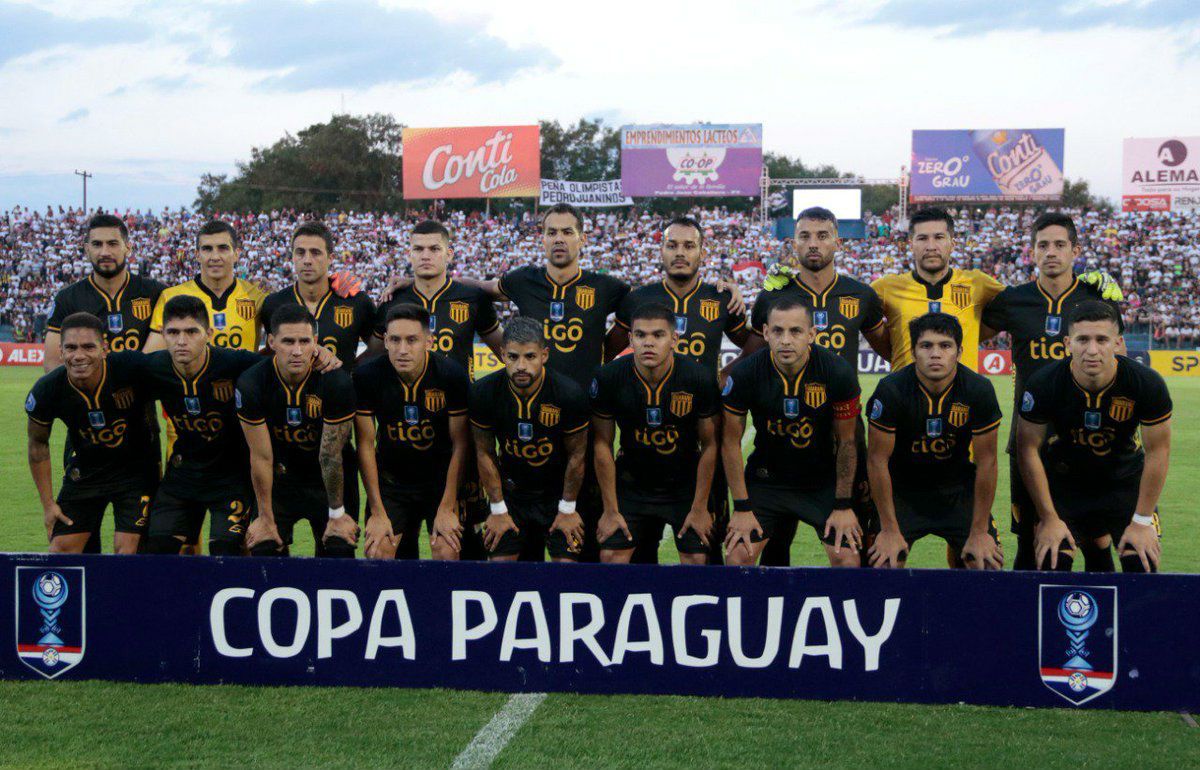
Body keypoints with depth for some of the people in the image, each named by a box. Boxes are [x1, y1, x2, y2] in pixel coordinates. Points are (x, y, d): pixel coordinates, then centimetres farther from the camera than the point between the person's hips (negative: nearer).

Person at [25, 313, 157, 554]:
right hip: (84, 468, 2)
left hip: (136, 468, -2)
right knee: (61, 549, 2)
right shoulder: (46, 391, -19)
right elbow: (38, 444, 0)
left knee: (128, 549, -9)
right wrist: (48, 504, 2)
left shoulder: (132, 367, -29)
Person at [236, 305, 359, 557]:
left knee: (339, 550, -7)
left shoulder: (337, 383, -24)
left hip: (330, 479, -1)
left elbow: (331, 456, -18)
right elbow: (261, 457, -14)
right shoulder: (250, 384, -19)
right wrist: (265, 517, -7)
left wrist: (337, 515, -10)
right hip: (279, 477, 1)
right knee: (264, 549, -5)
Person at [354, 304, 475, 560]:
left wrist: (447, 508, -11)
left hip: (442, 478, -1)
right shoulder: (367, 376, -16)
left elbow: (461, 444, -11)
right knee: (377, 552, -9)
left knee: (447, 552, -14)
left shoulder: (453, 375, -19)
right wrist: (378, 513, -9)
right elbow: (366, 444, -9)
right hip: (390, 479, 1)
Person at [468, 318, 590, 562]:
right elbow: (485, 453, -5)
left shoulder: (569, 394, -22)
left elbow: (576, 455, -9)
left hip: (558, 493, -1)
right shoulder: (483, 393, -17)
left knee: (566, 562, -7)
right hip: (511, 492, 2)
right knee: (500, 562, -2)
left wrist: (567, 509, -3)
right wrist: (498, 509, -2)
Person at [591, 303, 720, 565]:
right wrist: (611, 510, -5)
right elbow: (602, 444, -7)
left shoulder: (700, 379, -20)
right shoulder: (608, 378, -17)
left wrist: (700, 508, -6)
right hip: (631, 481, 1)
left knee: (697, 559, -7)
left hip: (686, 483, -1)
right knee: (611, 556, -5)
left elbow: (709, 445, -9)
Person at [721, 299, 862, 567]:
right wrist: (742, 507, -8)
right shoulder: (744, 374, -19)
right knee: (738, 558, -9)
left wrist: (844, 505, -4)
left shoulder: (838, 372, -19)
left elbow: (846, 441, -7)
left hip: (823, 482, 0)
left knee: (847, 559, -10)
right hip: (766, 478, 0)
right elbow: (731, 442, -8)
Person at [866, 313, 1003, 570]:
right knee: (883, 562, -16)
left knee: (989, 563, -10)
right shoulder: (891, 390, -22)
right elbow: (878, 459, -15)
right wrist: (890, 530, -14)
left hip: (958, 486, 2)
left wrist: (979, 532, -9)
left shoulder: (979, 390, -17)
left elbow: (986, 461, -10)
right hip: (902, 487, -1)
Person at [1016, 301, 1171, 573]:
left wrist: (1142, 520, -11)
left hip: (1125, 479, 1)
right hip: (1063, 481, 0)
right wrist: (1049, 519, -12)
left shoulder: (1147, 384, -23)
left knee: (1142, 564, -11)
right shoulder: (1043, 384, -24)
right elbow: (1028, 449, -13)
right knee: (1052, 562, -11)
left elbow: (1157, 451, -12)